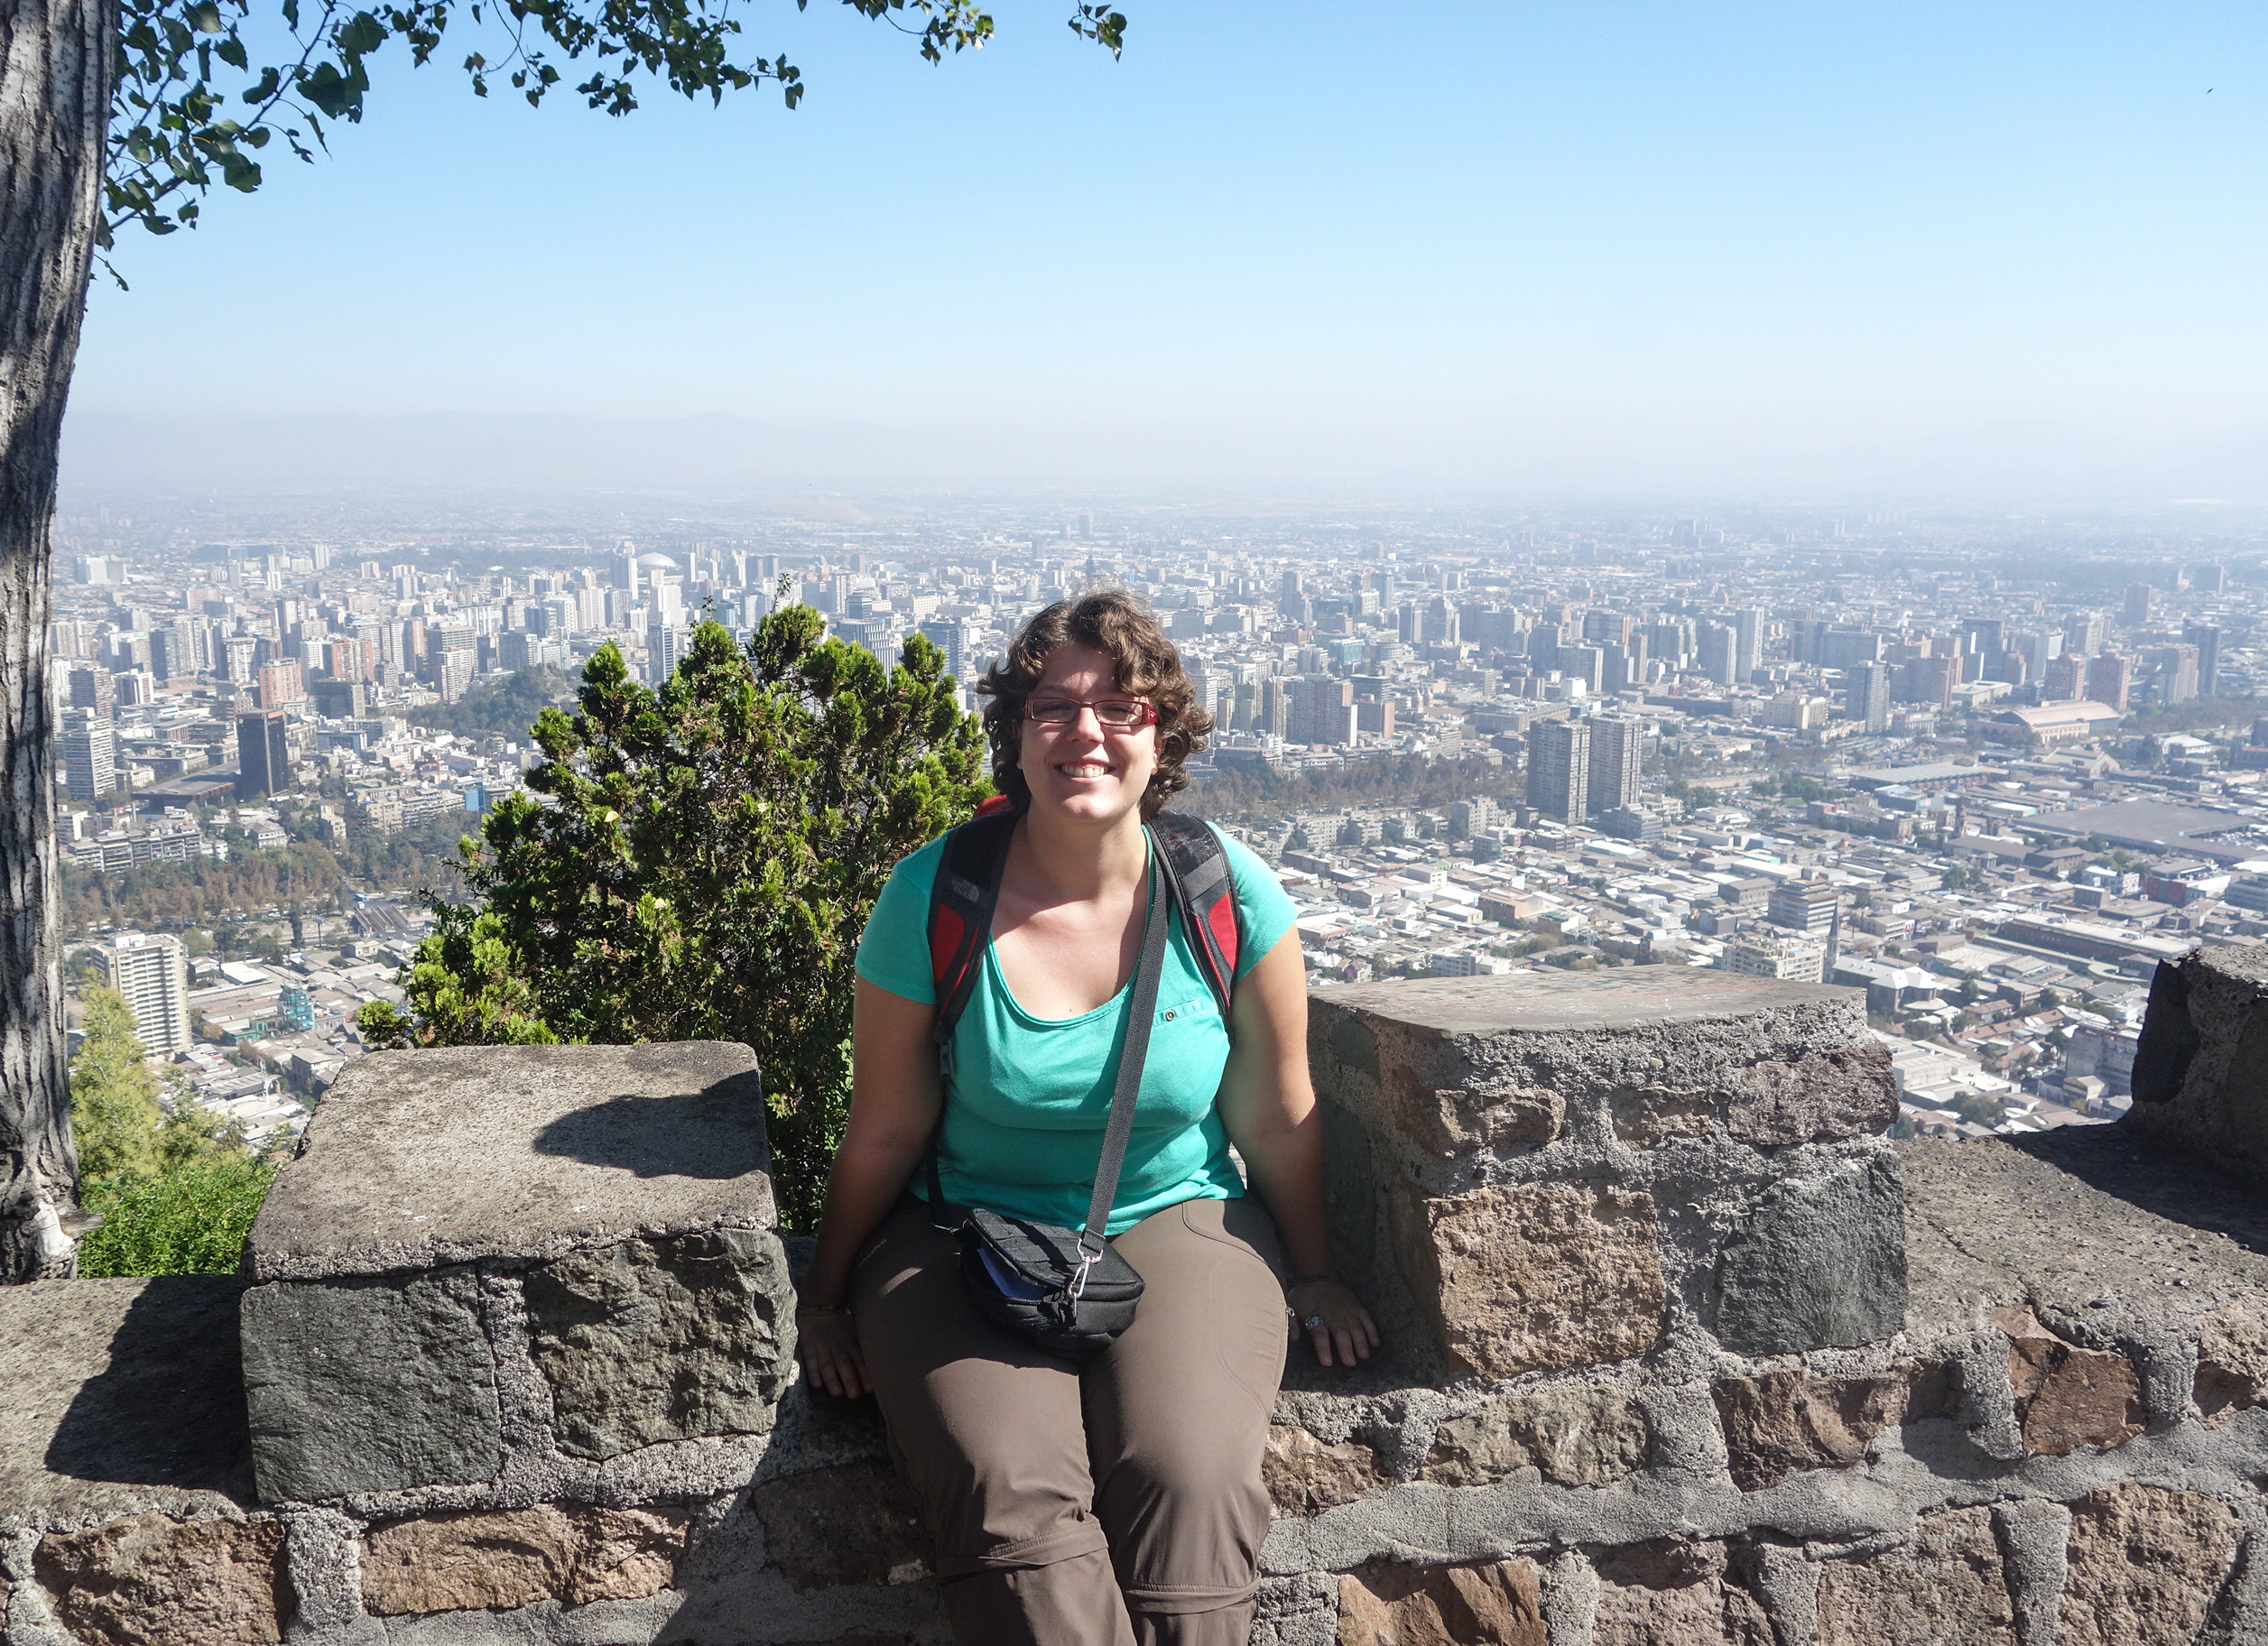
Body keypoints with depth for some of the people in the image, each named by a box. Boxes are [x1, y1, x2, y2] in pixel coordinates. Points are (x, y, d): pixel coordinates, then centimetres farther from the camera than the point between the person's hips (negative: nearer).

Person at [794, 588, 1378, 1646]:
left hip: (1178, 1223, 1)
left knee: (1189, 1485, -27)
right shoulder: (934, 899, -9)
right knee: (1011, 1497, -28)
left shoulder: (1228, 893, -7)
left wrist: (1313, 1278, 14)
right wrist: (824, 1300, 8)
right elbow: (885, 1132, 1)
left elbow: (1277, 1120, 5)